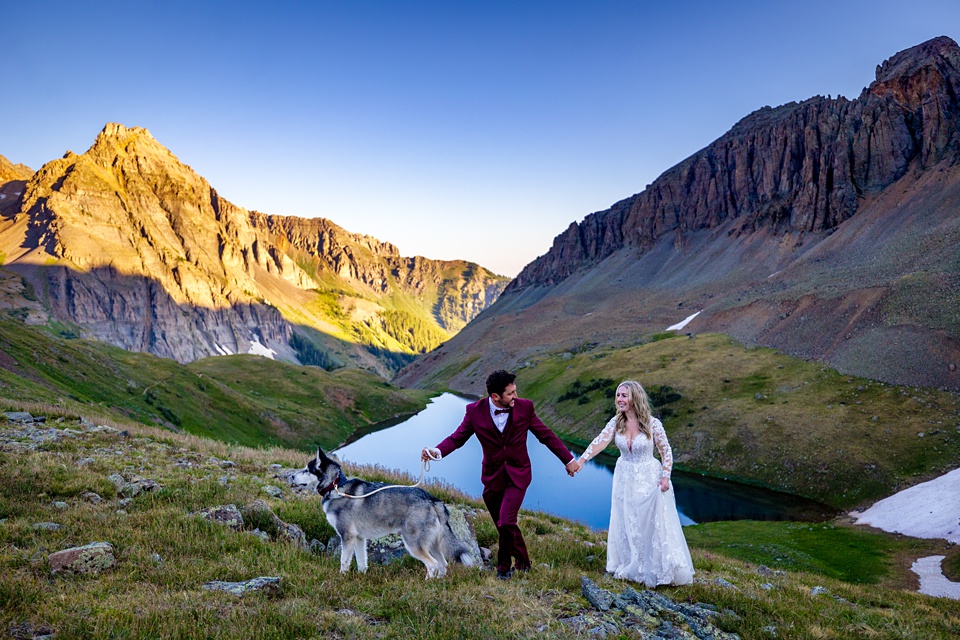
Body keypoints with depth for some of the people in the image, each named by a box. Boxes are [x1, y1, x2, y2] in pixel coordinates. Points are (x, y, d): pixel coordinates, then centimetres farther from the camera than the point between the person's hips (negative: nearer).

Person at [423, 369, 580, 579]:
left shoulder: (524, 407, -10)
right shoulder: (475, 411, -11)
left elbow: (546, 435, 0)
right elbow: (457, 437, -9)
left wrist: (568, 459, 4)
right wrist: (437, 451, -28)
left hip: (517, 475, -2)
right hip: (492, 477, 2)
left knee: (506, 523, -14)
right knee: (505, 525, 13)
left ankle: (504, 567, 12)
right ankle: (522, 562, 37)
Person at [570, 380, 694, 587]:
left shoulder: (652, 423, -15)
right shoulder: (616, 422, -6)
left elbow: (666, 450, -6)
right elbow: (601, 441, -19)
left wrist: (665, 476, -13)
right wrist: (581, 459, -32)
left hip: (648, 479, -4)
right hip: (625, 479, 4)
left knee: (653, 525, 5)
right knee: (626, 525, 14)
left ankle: (656, 570, 23)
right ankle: (631, 567, 32)